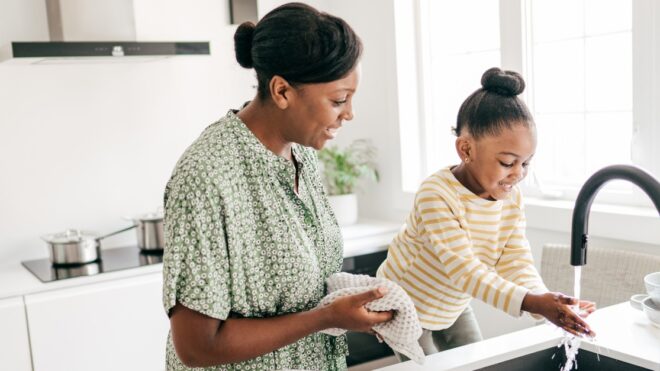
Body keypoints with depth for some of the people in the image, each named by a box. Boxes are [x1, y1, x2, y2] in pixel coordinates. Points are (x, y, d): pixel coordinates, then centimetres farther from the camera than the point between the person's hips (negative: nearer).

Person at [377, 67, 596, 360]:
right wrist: (530, 302, -49)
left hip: (452, 305, 7)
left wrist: (549, 305, -36)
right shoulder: (436, 195, -34)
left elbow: (516, 264, -16)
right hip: (406, 304, -6)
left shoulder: (512, 199, -11)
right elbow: (463, 269, -39)